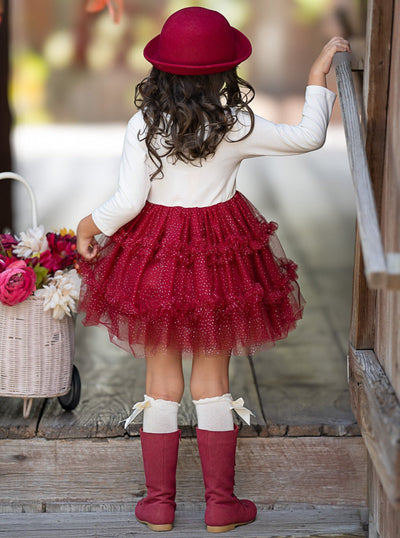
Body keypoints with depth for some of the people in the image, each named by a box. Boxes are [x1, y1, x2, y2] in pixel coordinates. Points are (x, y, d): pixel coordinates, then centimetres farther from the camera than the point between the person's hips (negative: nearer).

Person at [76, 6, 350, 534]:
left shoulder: (143, 127, -12)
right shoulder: (236, 127, -12)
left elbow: (129, 201, -14)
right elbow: (308, 137, -2)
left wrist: (91, 226, 5)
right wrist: (319, 73, 8)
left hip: (154, 255, 0)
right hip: (219, 260, 0)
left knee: (162, 378, 11)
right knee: (213, 380, 10)